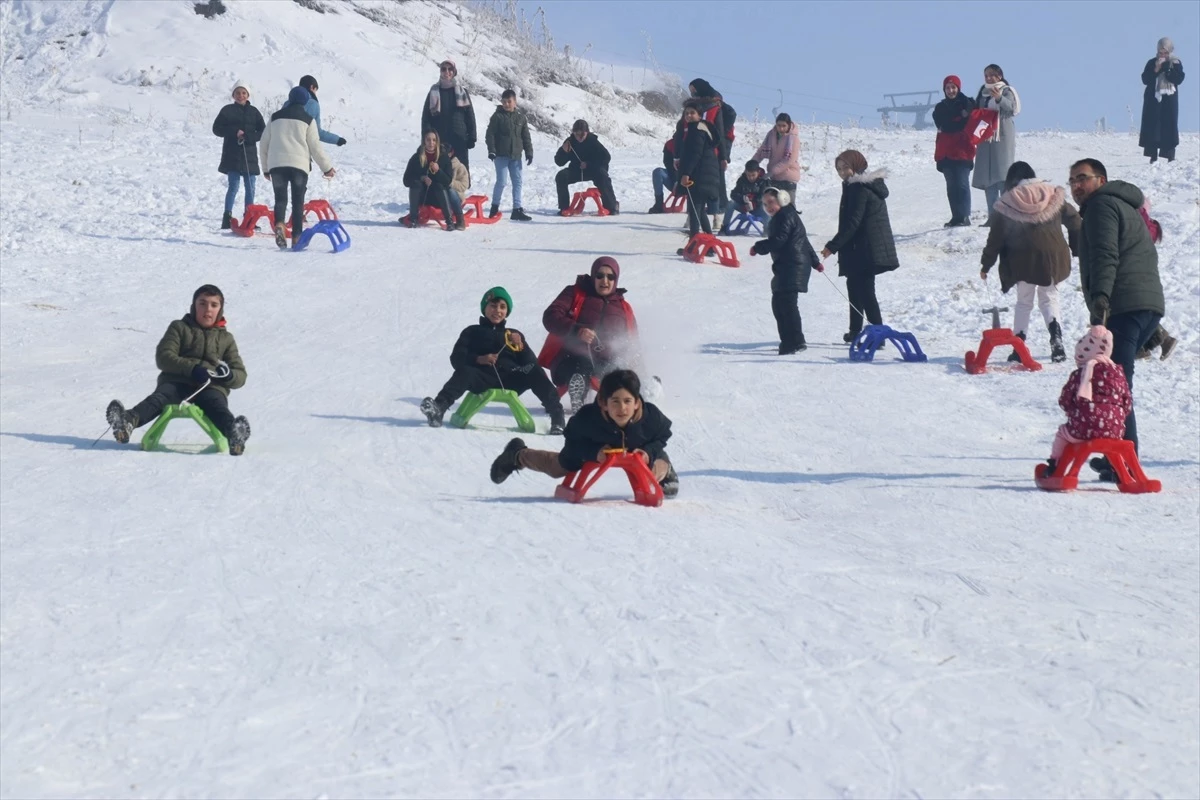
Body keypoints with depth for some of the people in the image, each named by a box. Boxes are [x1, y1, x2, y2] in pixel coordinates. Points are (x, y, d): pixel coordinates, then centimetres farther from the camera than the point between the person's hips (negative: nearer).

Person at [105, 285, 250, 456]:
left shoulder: (226, 338, 26)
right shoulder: (179, 328, 21)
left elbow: (241, 375, 19)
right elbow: (163, 357, 5)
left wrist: (229, 375, -9)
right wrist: (192, 368, -13)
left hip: (211, 387, 0)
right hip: (177, 382, 0)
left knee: (217, 406, -35)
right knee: (159, 398, -33)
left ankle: (233, 434, -69)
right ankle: (128, 421, -63)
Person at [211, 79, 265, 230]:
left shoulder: (253, 112, 8)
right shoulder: (227, 110, 3)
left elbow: (262, 132, 4)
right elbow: (216, 129, 0)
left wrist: (247, 136, -12)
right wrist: (234, 132, -13)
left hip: (249, 156, 3)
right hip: (232, 156, -3)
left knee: (250, 188, 4)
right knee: (233, 186, -9)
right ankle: (227, 217, -6)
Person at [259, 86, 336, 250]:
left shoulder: (275, 117, 12)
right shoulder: (308, 119, 4)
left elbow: (264, 144, 15)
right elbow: (315, 146, 1)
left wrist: (266, 167, 25)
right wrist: (327, 167, 10)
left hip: (276, 164, 2)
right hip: (299, 165, -2)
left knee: (280, 198, 7)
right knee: (298, 201, 6)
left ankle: (279, 224, -22)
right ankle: (297, 236, 2)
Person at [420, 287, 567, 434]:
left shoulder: (514, 335, 28)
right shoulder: (472, 332, 22)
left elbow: (531, 363, 16)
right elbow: (457, 358, 9)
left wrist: (520, 346, -4)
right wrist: (478, 359, -10)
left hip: (510, 382, 2)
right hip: (483, 381, -2)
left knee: (535, 373, -26)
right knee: (464, 372, -33)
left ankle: (556, 413, -32)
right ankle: (439, 407, -52)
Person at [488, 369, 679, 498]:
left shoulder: (651, 416, -42)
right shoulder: (588, 417, -45)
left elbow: (662, 435, -19)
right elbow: (573, 440, -26)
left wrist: (649, 452, -35)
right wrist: (594, 452, -42)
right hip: (598, 448, 0)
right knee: (558, 468, 21)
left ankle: (666, 471, 46)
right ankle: (517, 456, 50)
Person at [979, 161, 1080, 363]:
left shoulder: (1006, 204, -2)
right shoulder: (1053, 196, 4)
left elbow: (995, 238, 0)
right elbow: (1074, 220, 8)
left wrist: (986, 265, 9)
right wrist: (1078, 248, 20)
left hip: (1023, 261, -1)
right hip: (1052, 257, 1)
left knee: (1023, 302, 13)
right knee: (1049, 298, 14)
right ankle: (1055, 332, -11)